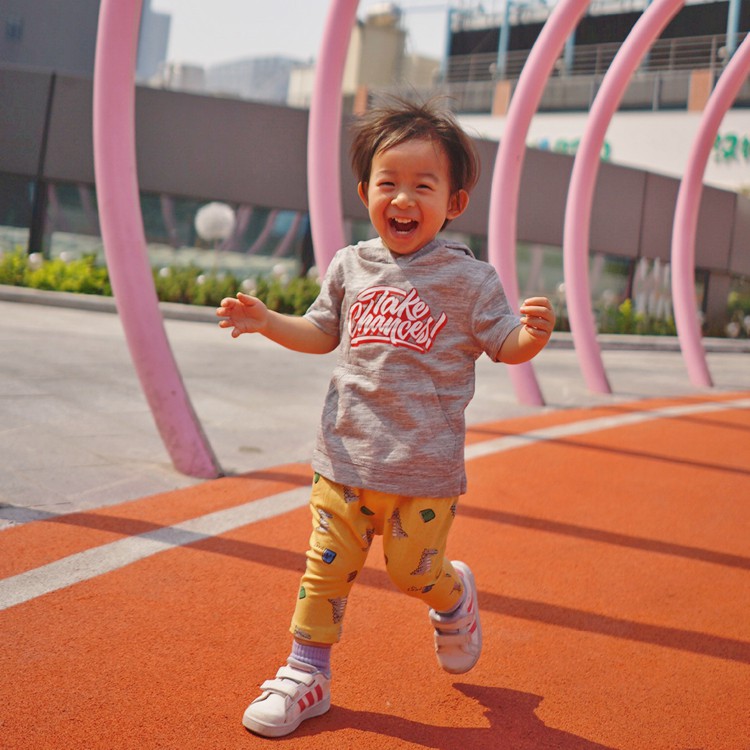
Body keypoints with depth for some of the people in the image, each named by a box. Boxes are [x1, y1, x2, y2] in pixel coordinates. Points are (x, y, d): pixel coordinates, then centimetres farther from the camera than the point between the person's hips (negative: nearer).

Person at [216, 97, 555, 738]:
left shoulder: (468, 278, -5)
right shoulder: (351, 267, 6)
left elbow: (506, 347, -4)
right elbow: (322, 334, 18)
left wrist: (534, 333, -25)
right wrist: (264, 320, 5)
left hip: (427, 467, -3)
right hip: (347, 454, 3)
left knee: (414, 570, 3)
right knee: (328, 567, 6)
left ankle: (455, 597, 38)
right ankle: (307, 673, 22)